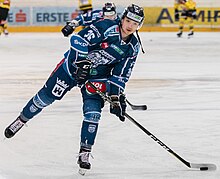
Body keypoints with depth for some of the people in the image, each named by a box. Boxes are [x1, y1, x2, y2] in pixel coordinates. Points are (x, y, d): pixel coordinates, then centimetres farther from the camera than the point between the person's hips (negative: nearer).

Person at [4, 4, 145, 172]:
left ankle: (85, 153, -2)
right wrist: (81, 62, -33)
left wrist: (116, 96, -9)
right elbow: (79, 39, -26)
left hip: (97, 77, 4)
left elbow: (121, 74, -1)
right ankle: (21, 120, 27)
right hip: (74, 64, -3)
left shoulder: (133, 47, -6)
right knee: (46, 96, 3)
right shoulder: (107, 27, -23)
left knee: (93, 112, -11)